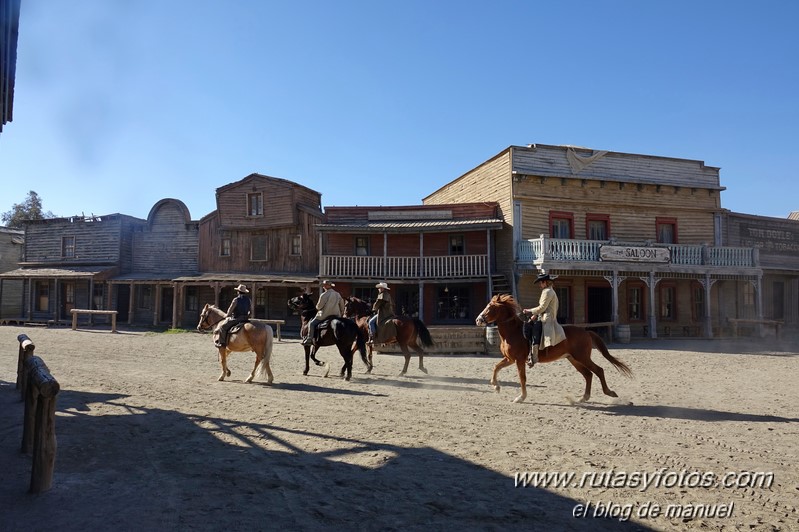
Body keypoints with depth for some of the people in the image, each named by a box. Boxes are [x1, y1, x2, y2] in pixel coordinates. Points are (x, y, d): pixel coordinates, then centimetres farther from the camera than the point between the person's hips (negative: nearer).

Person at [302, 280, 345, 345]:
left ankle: (309, 339, -7)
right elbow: (342, 306, 15)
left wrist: (317, 308, 16)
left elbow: (319, 306, -7)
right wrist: (341, 314, 27)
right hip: (336, 315, 6)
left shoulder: (324, 295, -11)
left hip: (324, 315, -6)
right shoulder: (338, 294, 8)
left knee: (311, 323, 3)